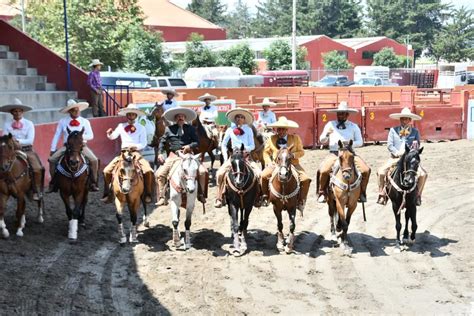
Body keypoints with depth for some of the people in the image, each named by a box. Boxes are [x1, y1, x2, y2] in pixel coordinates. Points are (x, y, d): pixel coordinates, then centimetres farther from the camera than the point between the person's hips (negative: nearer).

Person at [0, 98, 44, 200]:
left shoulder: (29, 123, 4)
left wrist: (18, 141, -17)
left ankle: (37, 192, -6)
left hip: (27, 150, -1)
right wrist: (14, 143, -20)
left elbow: (30, 140, -4)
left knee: (38, 169, -20)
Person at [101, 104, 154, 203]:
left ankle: (148, 195, -8)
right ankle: (107, 194, 2)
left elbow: (143, 144, 0)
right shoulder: (121, 126, 10)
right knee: (107, 171, -13)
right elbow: (113, 136, 4)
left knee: (148, 171, -25)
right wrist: (109, 134, -19)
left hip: (136, 153, -2)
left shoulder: (141, 128, 5)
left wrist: (135, 146, -18)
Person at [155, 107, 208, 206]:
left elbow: (197, 142, 4)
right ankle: (162, 198, -7)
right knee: (159, 174, -15)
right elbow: (162, 141, 14)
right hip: (173, 156, 0)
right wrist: (160, 153, 1)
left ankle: (201, 195, -2)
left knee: (202, 172, -18)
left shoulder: (190, 129, 9)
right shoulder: (169, 129, 10)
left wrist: (190, 146, -15)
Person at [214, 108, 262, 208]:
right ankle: (219, 198, -12)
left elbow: (252, 146, 5)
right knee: (220, 173, -21)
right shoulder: (230, 130, 9)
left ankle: (257, 197, -8)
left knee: (258, 173, -23)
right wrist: (225, 158, 4)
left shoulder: (249, 130, 7)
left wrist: (244, 148, -15)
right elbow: (223, 145, 15)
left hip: (246, 156, 0)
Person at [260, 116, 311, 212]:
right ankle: (265, 196, -3)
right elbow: (266, 152, 12)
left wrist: (293, 155, -15)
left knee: (305, 179, -21)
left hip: (292, 164, 0)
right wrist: (269, 162, -5)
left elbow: (301, 152, 6)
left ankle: (301, 201, -4)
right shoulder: (272, 139, 6)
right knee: (263, 175, -24)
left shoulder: (296, 138, 4)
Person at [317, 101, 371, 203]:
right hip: (334, 153, -1)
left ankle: (362, 193, 1)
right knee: (323, 171, -29)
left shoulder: (354, 126, 13)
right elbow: (322, 140, 15)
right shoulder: (330, 124, 13)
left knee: (365, 170, -20)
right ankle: (322, 193, -6)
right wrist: (327, 134, -7)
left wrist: (350, 144, -11)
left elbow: (360, 142, 9)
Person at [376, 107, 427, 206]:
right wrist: (397, 153, -16)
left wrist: (415, 145, -20)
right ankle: (382, 194, -6)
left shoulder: (415, 131, 9)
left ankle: (417, 195, -1)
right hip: (395, 158, 0)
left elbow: (417, 146, 4)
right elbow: (389, 145, 0)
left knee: (423, 174, -21)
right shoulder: (393, 130, 7)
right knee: (381, 171, -22)